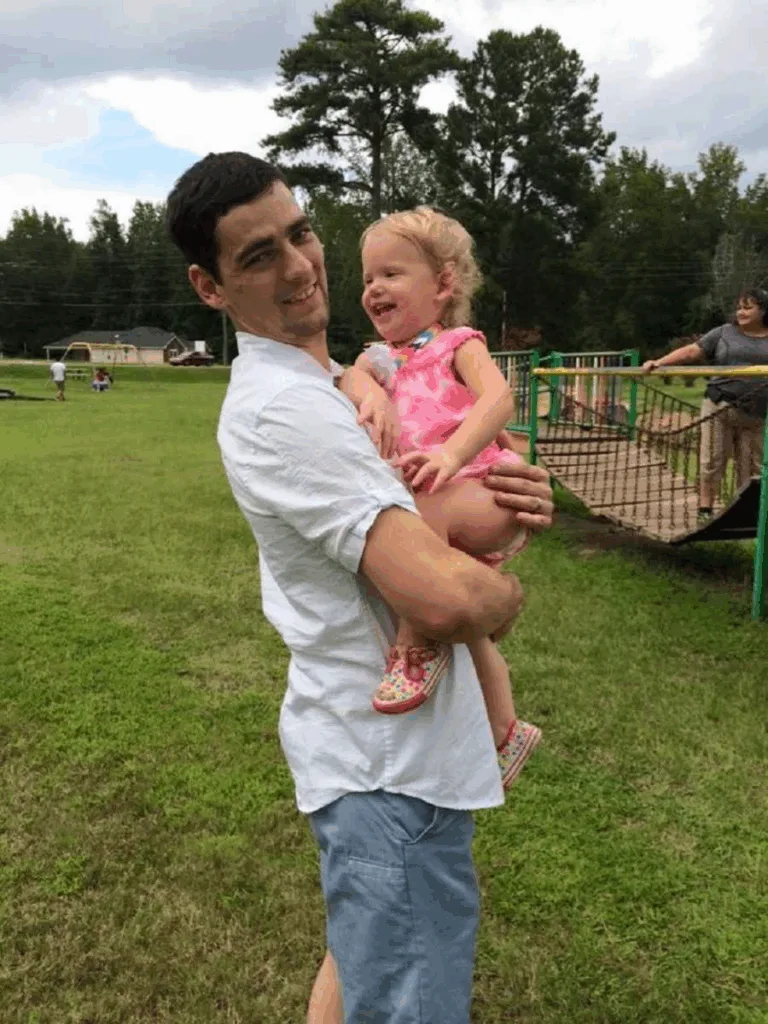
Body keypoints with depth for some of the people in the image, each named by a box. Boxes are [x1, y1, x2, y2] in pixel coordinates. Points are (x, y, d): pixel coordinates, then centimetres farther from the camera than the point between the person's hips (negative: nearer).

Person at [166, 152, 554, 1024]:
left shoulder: (326, 381, 10)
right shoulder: (280, 407, -23)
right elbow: (445, 599, -33)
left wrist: (512, 499, -7)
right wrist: (505, 596, -9)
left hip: (383, 747, 10)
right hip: (392, 766, -10)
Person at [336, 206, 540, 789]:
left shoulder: (458, 346, 3)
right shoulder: (382, 356, 20)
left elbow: (498, 398, -18)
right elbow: (353, 380, -3)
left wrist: (451, 454, -35)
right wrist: (373, 393, -27)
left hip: (482, 492, -7)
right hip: (439, 522, 7)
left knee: (421, 508, -38)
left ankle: (417, 641, -26)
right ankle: (506, 732, 35)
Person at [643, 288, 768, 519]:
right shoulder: (725, 332, 8)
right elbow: (692, 351, 3)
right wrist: (659, 362, -7)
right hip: (720, 407, -1)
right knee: (712, 460, -2)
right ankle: (705, 509, 5)